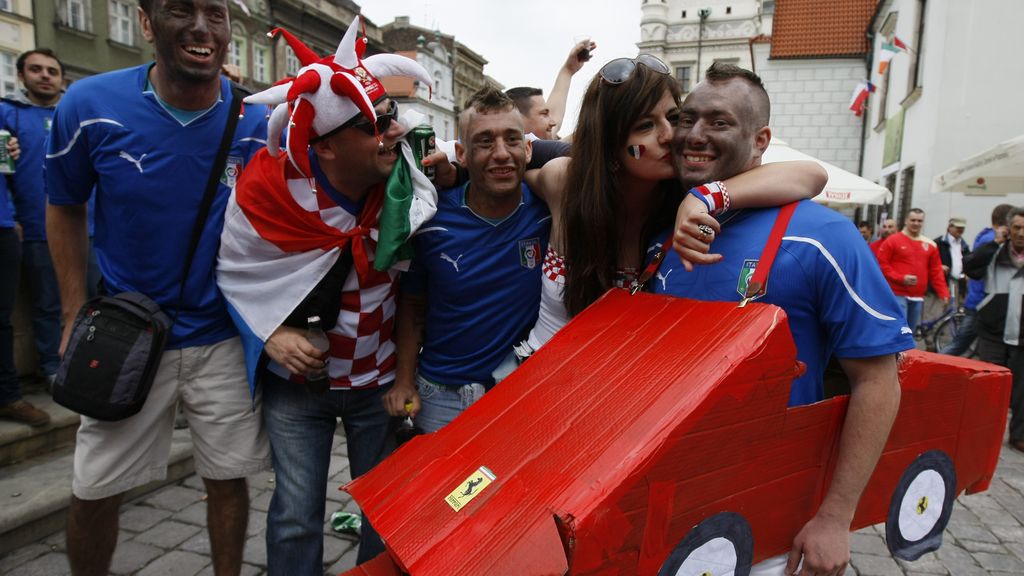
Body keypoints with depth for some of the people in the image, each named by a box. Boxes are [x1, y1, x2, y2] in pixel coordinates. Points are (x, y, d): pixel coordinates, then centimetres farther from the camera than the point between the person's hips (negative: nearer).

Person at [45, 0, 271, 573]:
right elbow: (65, 208, 4)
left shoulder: (257, 123, -10)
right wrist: (75, 315, 0)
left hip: (224, 337, 0)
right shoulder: (90, 106, -10)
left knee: (228, 477, 11)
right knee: (95, 492, 10)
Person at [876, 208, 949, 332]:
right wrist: (901, 278, -16)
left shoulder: (930, 245, 11)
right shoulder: (893, 241, -3)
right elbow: (881, 263, -7)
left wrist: (943, 293, 3)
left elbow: (936, 272, 12)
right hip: (898, 295, -5)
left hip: (918, 297, 5)